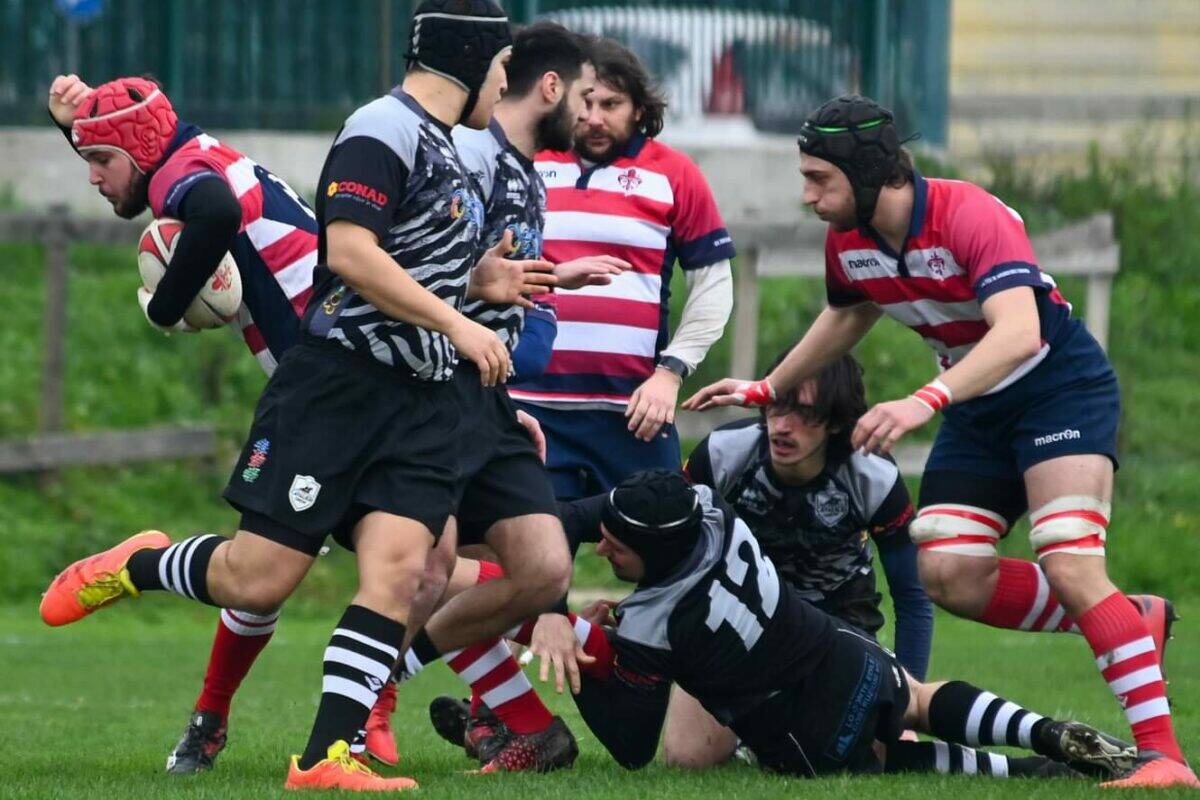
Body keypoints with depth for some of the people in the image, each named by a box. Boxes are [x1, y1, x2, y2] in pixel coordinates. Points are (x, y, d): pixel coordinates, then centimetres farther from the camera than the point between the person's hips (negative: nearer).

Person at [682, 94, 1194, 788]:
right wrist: (766, 390, 24)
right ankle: (1134, 623, 9)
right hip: (979, 409, 8)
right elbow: (848, 317, 20)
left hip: (1060, 386, -8)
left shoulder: (971, 217, -28)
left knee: (1069, 565, -23)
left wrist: (925, 403, -52)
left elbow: (1019, 334, -42)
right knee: (949, 575, -7)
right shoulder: (847, 242, -4)